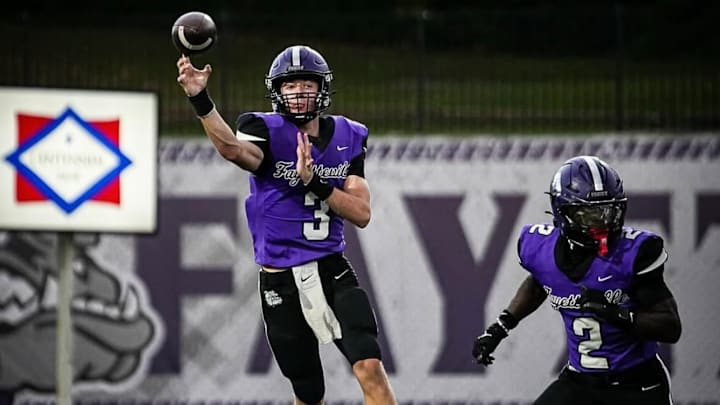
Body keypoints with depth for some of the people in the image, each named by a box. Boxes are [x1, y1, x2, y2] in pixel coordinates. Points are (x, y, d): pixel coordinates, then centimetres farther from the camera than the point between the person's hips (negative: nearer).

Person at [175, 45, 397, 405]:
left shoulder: (347, 138, 5)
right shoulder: (270, 133, -8)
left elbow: (361, 213, -4)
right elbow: (234, 149, -33)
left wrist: (314, 182, -20)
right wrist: (200, 100, -51)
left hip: (333, 271, 2)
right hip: (281, 281, -2)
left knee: (370, 368, -17)